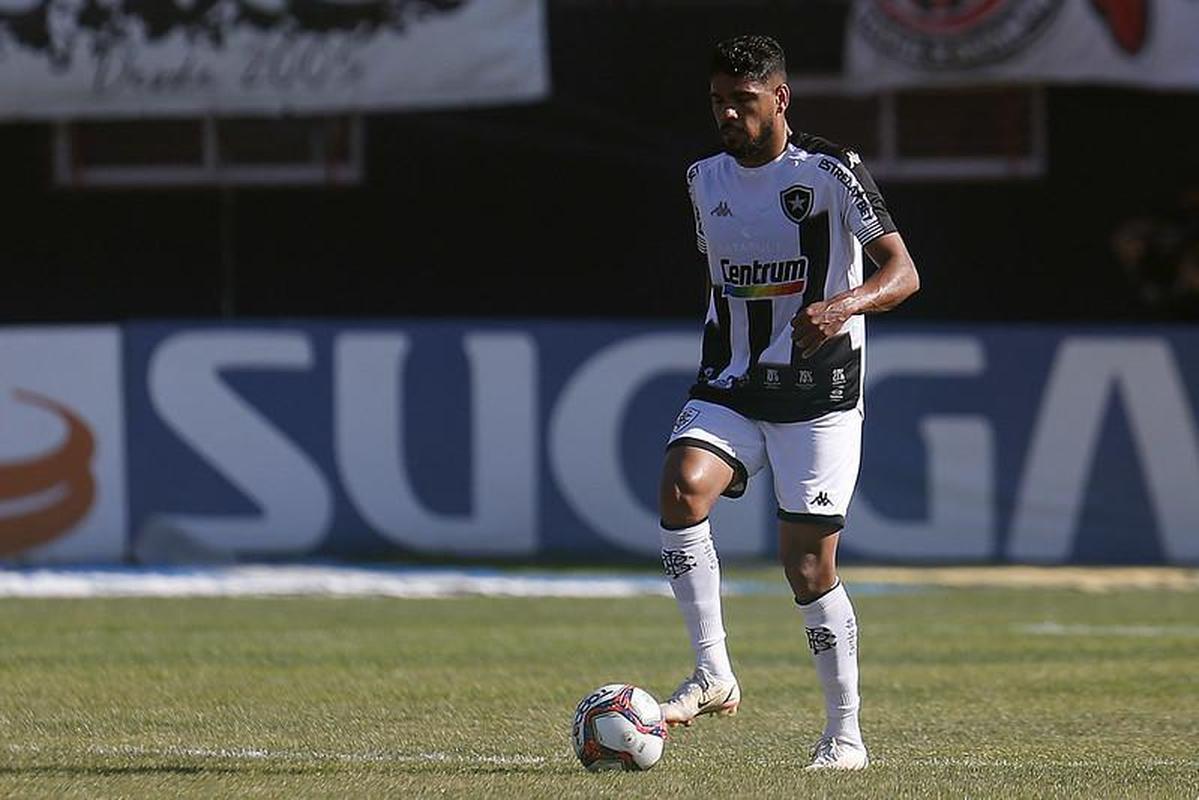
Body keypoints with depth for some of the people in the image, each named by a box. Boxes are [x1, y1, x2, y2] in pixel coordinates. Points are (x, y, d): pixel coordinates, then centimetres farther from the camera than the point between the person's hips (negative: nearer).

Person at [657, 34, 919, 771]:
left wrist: (843, 306, -35)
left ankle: (846, 733, 11)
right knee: (681, 489, -25)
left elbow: (903, 272, -16)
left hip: (818, 395, -4)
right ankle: (714, 675, -18)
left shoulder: (829, 172, -10)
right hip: (729, 389, 4)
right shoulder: (707, 178, 8)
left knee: (810, 567, -4)